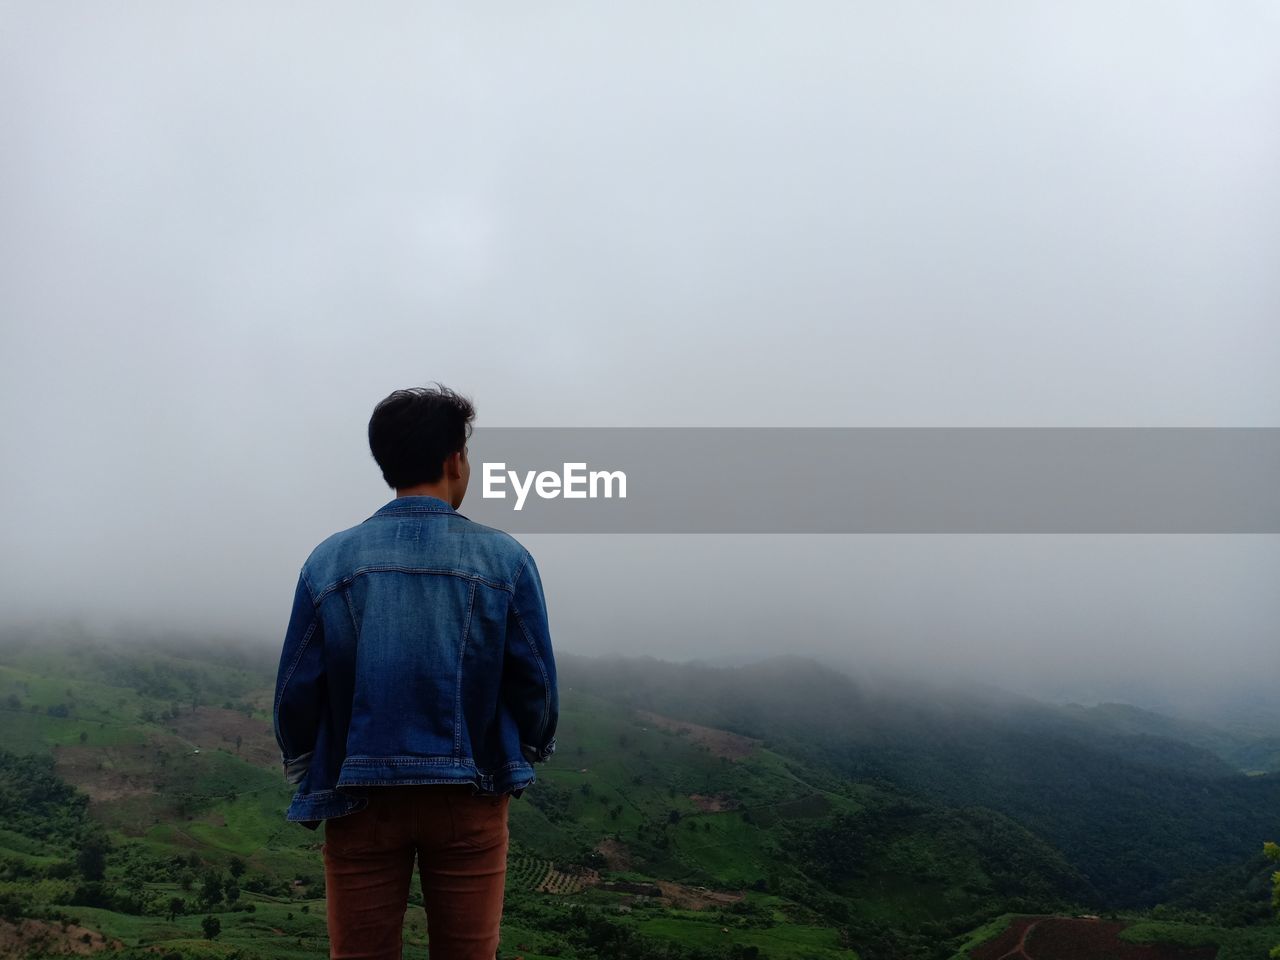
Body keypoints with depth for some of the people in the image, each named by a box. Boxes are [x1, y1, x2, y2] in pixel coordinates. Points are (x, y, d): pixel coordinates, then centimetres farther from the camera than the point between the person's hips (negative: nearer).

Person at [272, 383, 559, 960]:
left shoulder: (329, 560, -4)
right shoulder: (505, 560, -6)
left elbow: (297, 689, -1)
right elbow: (535, 682, -2)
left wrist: (305, 773, 17)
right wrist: (526, 757, 18)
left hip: (359, 797, 1)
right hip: (468, 801, -1)